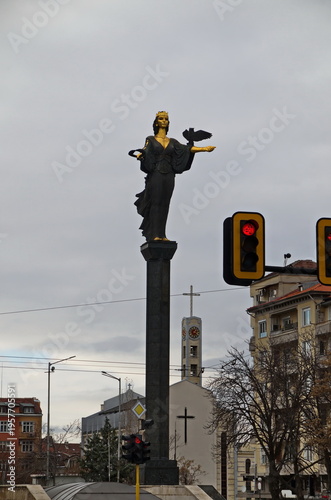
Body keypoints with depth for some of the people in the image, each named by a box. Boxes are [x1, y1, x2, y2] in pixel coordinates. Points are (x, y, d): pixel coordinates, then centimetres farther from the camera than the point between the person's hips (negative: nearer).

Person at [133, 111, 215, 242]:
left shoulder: (172, 142, 16)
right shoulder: (151, 139, 7)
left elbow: (186, 148, 4)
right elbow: (146, 151, -10)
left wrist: (204, 148, -9)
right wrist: (140, 155, -35)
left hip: (168, 176, 4)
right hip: (155, 175, -4)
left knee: (164, 204, 2)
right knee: (155, 203, -7)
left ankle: (161, 235, 4)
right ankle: (154, 234, -8)